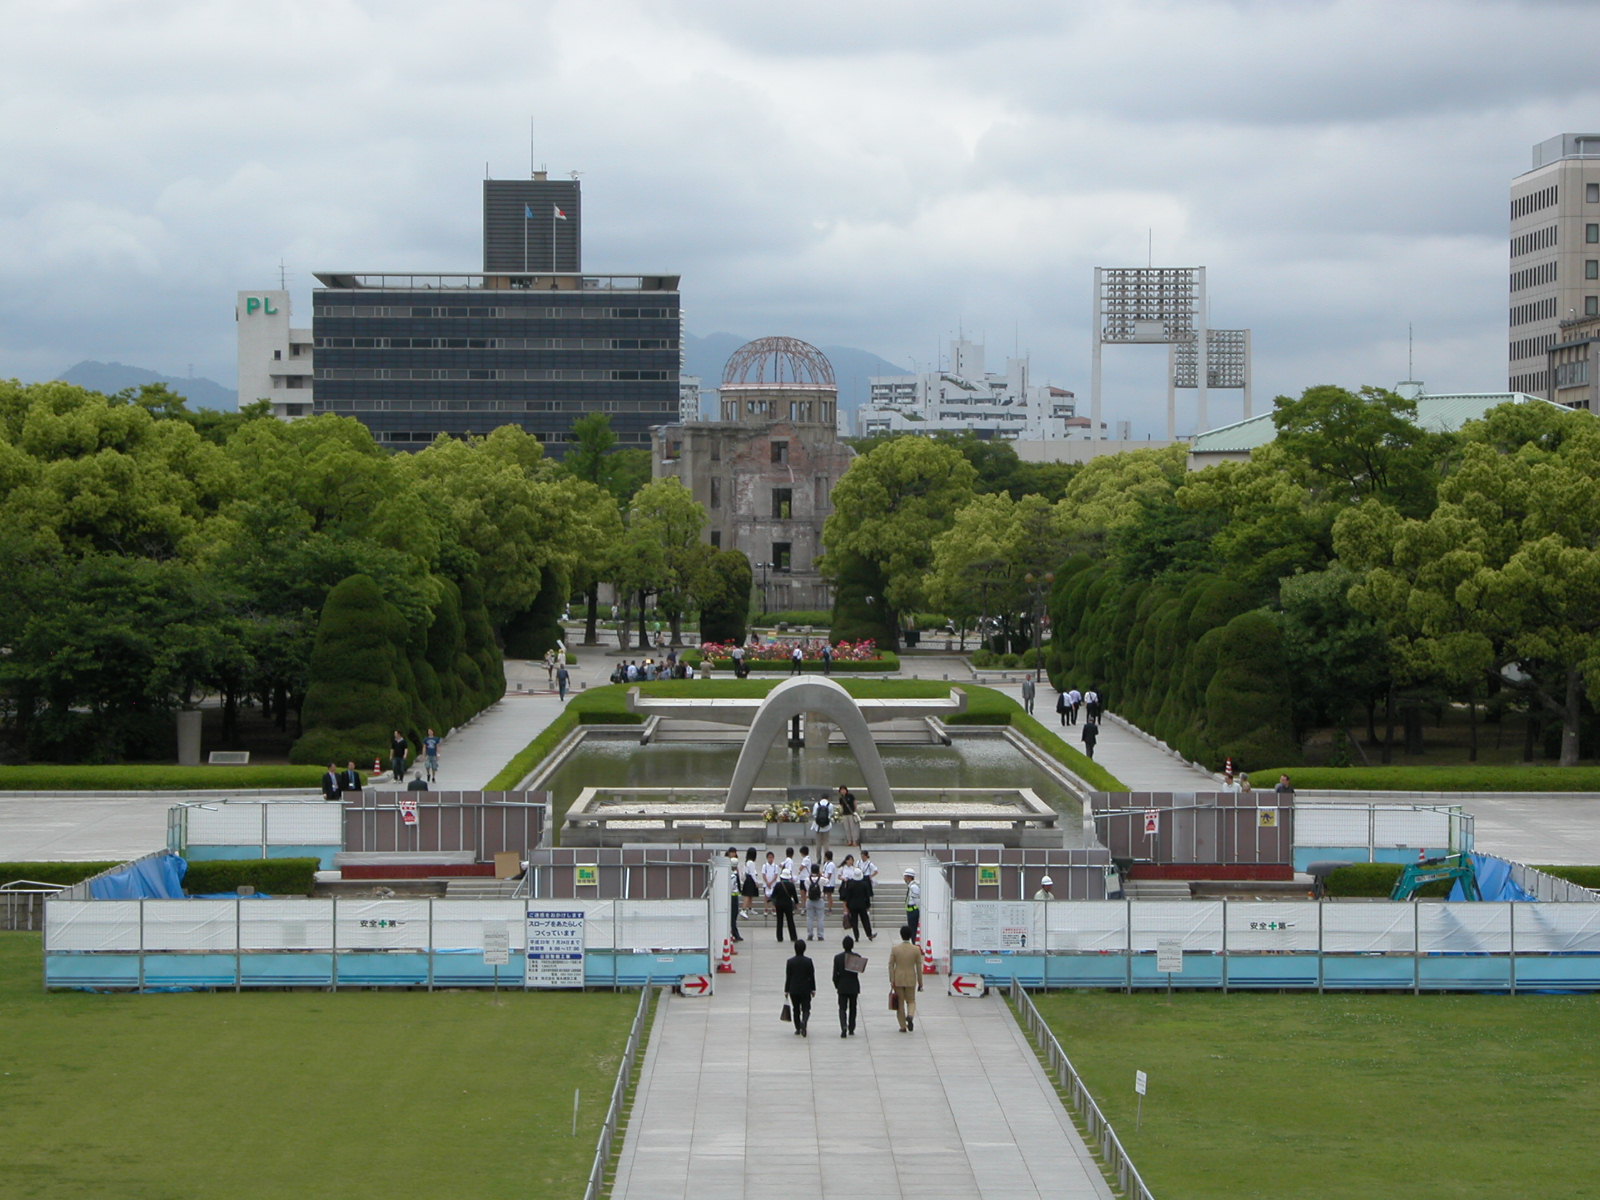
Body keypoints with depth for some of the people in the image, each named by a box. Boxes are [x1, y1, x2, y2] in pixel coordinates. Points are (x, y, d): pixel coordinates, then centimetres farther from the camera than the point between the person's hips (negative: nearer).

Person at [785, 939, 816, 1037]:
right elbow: (812, 976, -2)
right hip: (805, 990, -1)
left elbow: (788, 977, -3)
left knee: (796, 1010, 13)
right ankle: (804, 1022, -25)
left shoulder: (790, 962, -7)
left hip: (793, 990, 1)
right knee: (806, 1009, 4)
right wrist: (813, 989, 7)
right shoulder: (808, 961, -7)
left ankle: (798, 1029, 16)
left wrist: (786, 990, 5)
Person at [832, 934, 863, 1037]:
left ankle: (843, 1026, -21)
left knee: (842, 1008, 2)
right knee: (852, 1008, 15)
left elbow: (835, 975, -3)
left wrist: (836, 986, 6)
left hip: (842, 987, -1)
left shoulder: (838, 957, -7)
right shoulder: (857, 957, -7)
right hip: (854, 987, 1)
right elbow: (859, 972, -12)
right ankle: (851, 1030, 20)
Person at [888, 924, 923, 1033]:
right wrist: (920, 982, 5)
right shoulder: (916, 949, -6)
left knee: (900, 1003, 9)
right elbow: (919, 967, -2)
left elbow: (891, 965, -6)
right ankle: (910, 1015, -15)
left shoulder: (895, 949, -6)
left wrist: (891, 980, -1)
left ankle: (903, 1026, 11)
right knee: (911, 1001, 15)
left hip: (898, 979, 0)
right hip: (911, 979, 0)